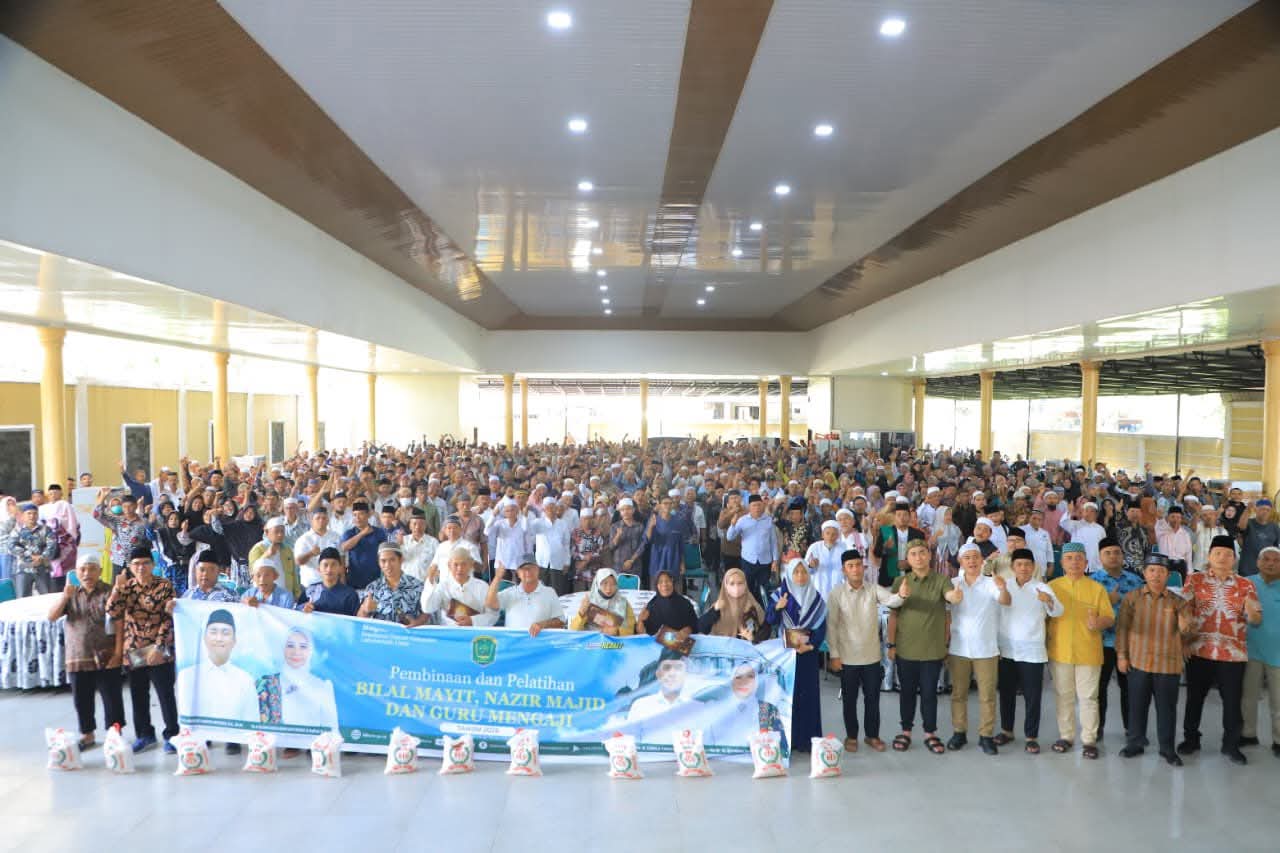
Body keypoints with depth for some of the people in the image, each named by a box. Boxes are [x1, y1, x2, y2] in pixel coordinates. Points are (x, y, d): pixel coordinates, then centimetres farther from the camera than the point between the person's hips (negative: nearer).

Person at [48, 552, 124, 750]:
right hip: (78, 659, 4)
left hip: (107, 658, -4)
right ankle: (87, 735, 30)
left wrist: (118, 653, -14)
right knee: (81, 701, 13)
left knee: (112, 700, 3)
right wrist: (64, 596, -16)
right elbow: (52, 617, 0)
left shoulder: (109, 593, -6)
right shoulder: (71, 594, 9)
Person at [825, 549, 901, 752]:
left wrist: (901, 595, -45)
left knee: (873, 697, 12)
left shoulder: (874, 589, -3)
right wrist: (834, 655, -8)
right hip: (848, 657, -2)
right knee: (849, 699, 10)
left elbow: (891, 600, -21)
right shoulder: (836, 594, -8)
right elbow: (831, 626, -6)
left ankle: (873, 735, 28)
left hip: (872, 656, 2)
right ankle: (851, 736, 25)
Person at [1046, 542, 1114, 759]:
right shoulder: (1052, 586, 3)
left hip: (1088, 653, -1)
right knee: (1063, 696, 11)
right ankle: (1066, 736, 22)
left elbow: (1110, 618, -1)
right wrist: (1047, 638, -9)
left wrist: (1098, 622, -22)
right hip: (1060, 652, 1)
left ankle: (1089, 740, 14)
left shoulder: (1097, 588, 0)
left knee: (1088, 697, 4)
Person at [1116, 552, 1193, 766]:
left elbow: (1187, 633, 3)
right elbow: (1122, 627, 3)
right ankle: (1135, 743, 24)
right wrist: (1121, 655, 0)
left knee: (1167, 707, 8)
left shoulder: (1178, 602, 2)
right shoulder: (1131, 598, 1)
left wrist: (1185, 627, -21)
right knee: (1137, 705, 10)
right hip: (1138, 662, 0)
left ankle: (1167, 748, 22)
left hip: (1168, 664, 0)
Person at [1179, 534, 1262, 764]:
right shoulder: (1194, 580, 2)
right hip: (1199, 650, 0)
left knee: (1232, 701, 7)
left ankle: (1231, 745, 23)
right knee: (1194, 697, 11)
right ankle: (1190, 738, 26)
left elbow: (1256, 620, 1)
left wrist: (1251, 611, -23)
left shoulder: (1246, 585, 3)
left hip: (1233, 652, 0)